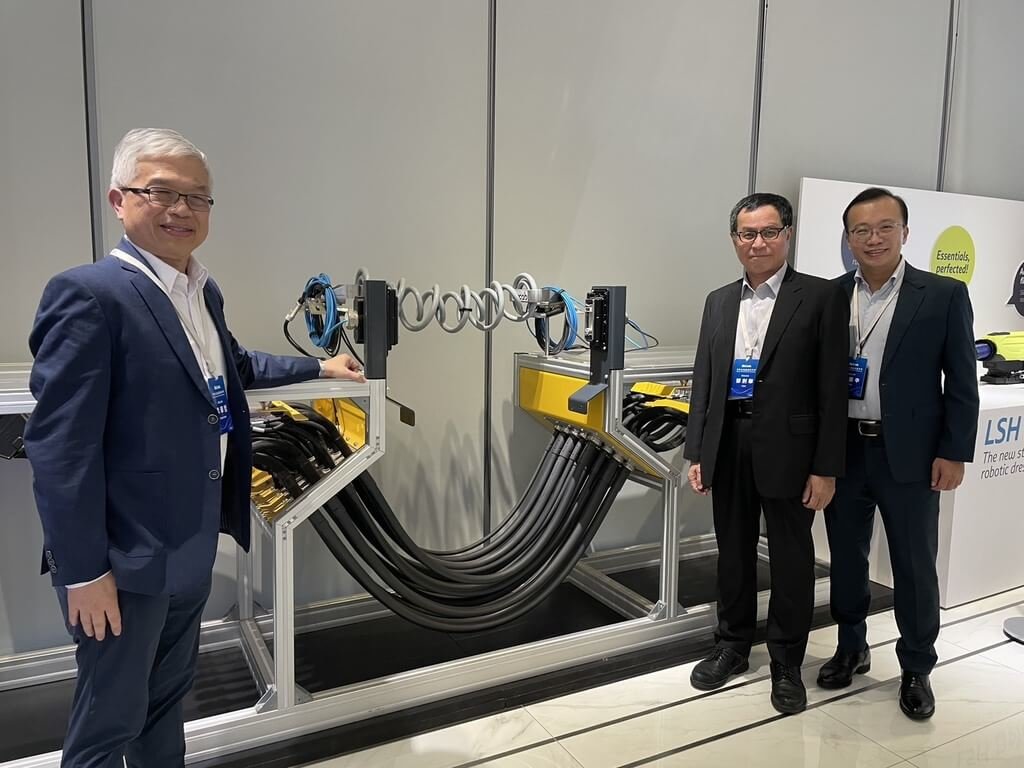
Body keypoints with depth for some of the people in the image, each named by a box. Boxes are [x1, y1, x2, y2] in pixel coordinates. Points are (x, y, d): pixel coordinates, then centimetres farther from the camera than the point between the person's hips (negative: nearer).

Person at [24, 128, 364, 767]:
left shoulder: (204, 291, 8)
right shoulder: (88, 295, -19)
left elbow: (235, 367, 26)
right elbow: (60, 445, -21)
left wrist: (320, 367, 27)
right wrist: (85, 570, -20)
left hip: (190, 548, 8)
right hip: (127, 557, -8)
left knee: (169, 697, 24)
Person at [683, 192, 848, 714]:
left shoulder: (821, 297, -5)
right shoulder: (719, 301, 10)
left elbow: (832, 388, -8)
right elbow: (703, 380, 11)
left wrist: (826, 468, -11)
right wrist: (696, 452, 7)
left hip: (787, 449, -4)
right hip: (727, 445, 4)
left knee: (791, 559, 9)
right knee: (733, 553, 16)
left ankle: (786, 664, 27)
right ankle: (732, 647, 34)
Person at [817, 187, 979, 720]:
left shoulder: (944, 295, -3)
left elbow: (961, 383, -3)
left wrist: (954, 452, -7)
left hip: (909, 454, -2)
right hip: (841, 450, 3)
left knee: (914, 566, 9)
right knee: (846, 558, 14)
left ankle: (916, 668, 27)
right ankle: (851, 648, 34)